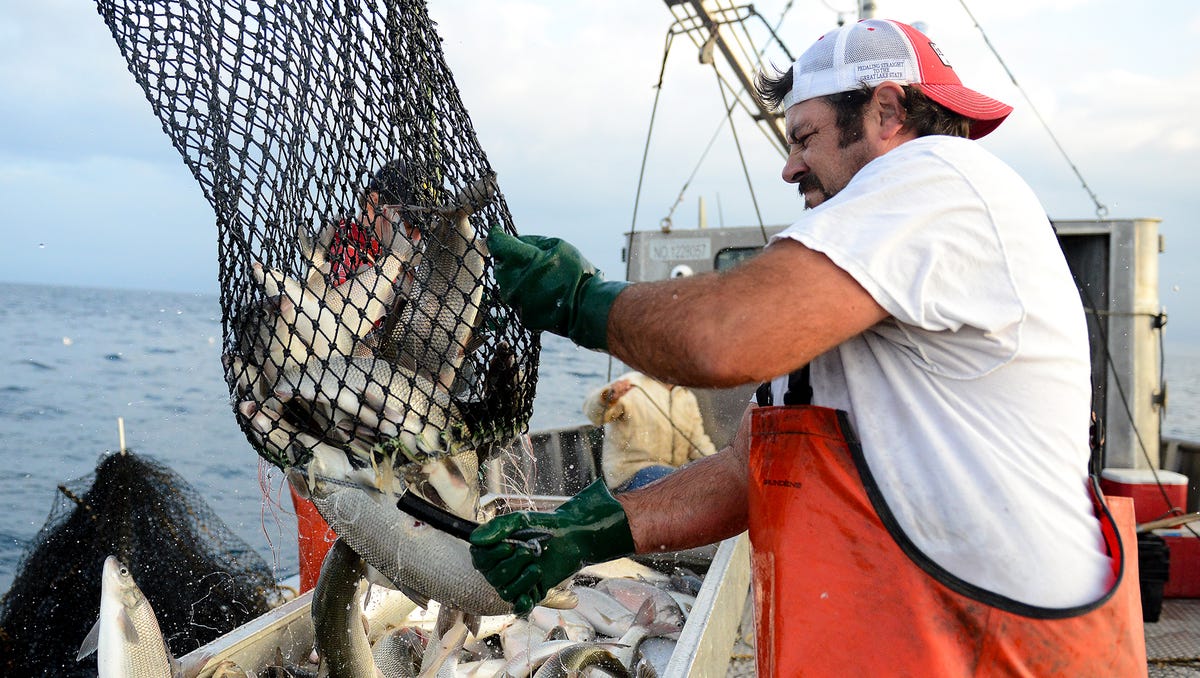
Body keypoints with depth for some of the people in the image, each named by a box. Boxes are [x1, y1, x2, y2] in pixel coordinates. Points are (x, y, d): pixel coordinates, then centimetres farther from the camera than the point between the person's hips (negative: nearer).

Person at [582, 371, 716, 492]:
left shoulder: (687, 396, 17)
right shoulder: (630, 384, -7)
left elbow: (698, 442, 17)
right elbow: (594, 413, -23)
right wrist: (609, 397, -48)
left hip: (676, 469, 7)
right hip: (631, 473, -7)